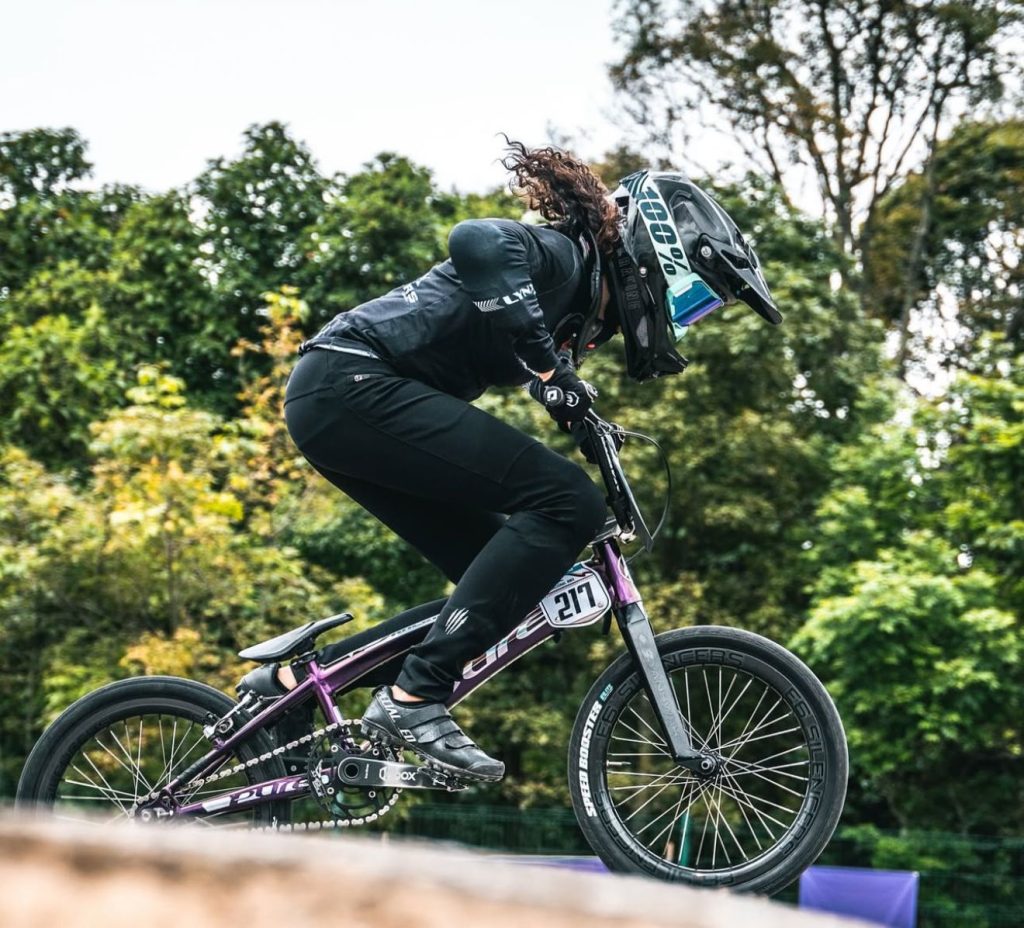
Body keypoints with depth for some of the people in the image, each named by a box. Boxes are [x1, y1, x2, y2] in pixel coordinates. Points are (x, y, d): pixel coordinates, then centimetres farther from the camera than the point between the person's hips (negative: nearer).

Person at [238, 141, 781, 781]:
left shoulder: (582, 309, 19)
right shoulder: (563, 256, -10)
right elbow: (478, 242, -31)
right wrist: (548, 367, -28)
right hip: (353, 384, -10)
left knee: (505, 575, 8)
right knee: (565, 502, -17)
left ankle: (292, 680, 13)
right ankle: (414, 697, -18)